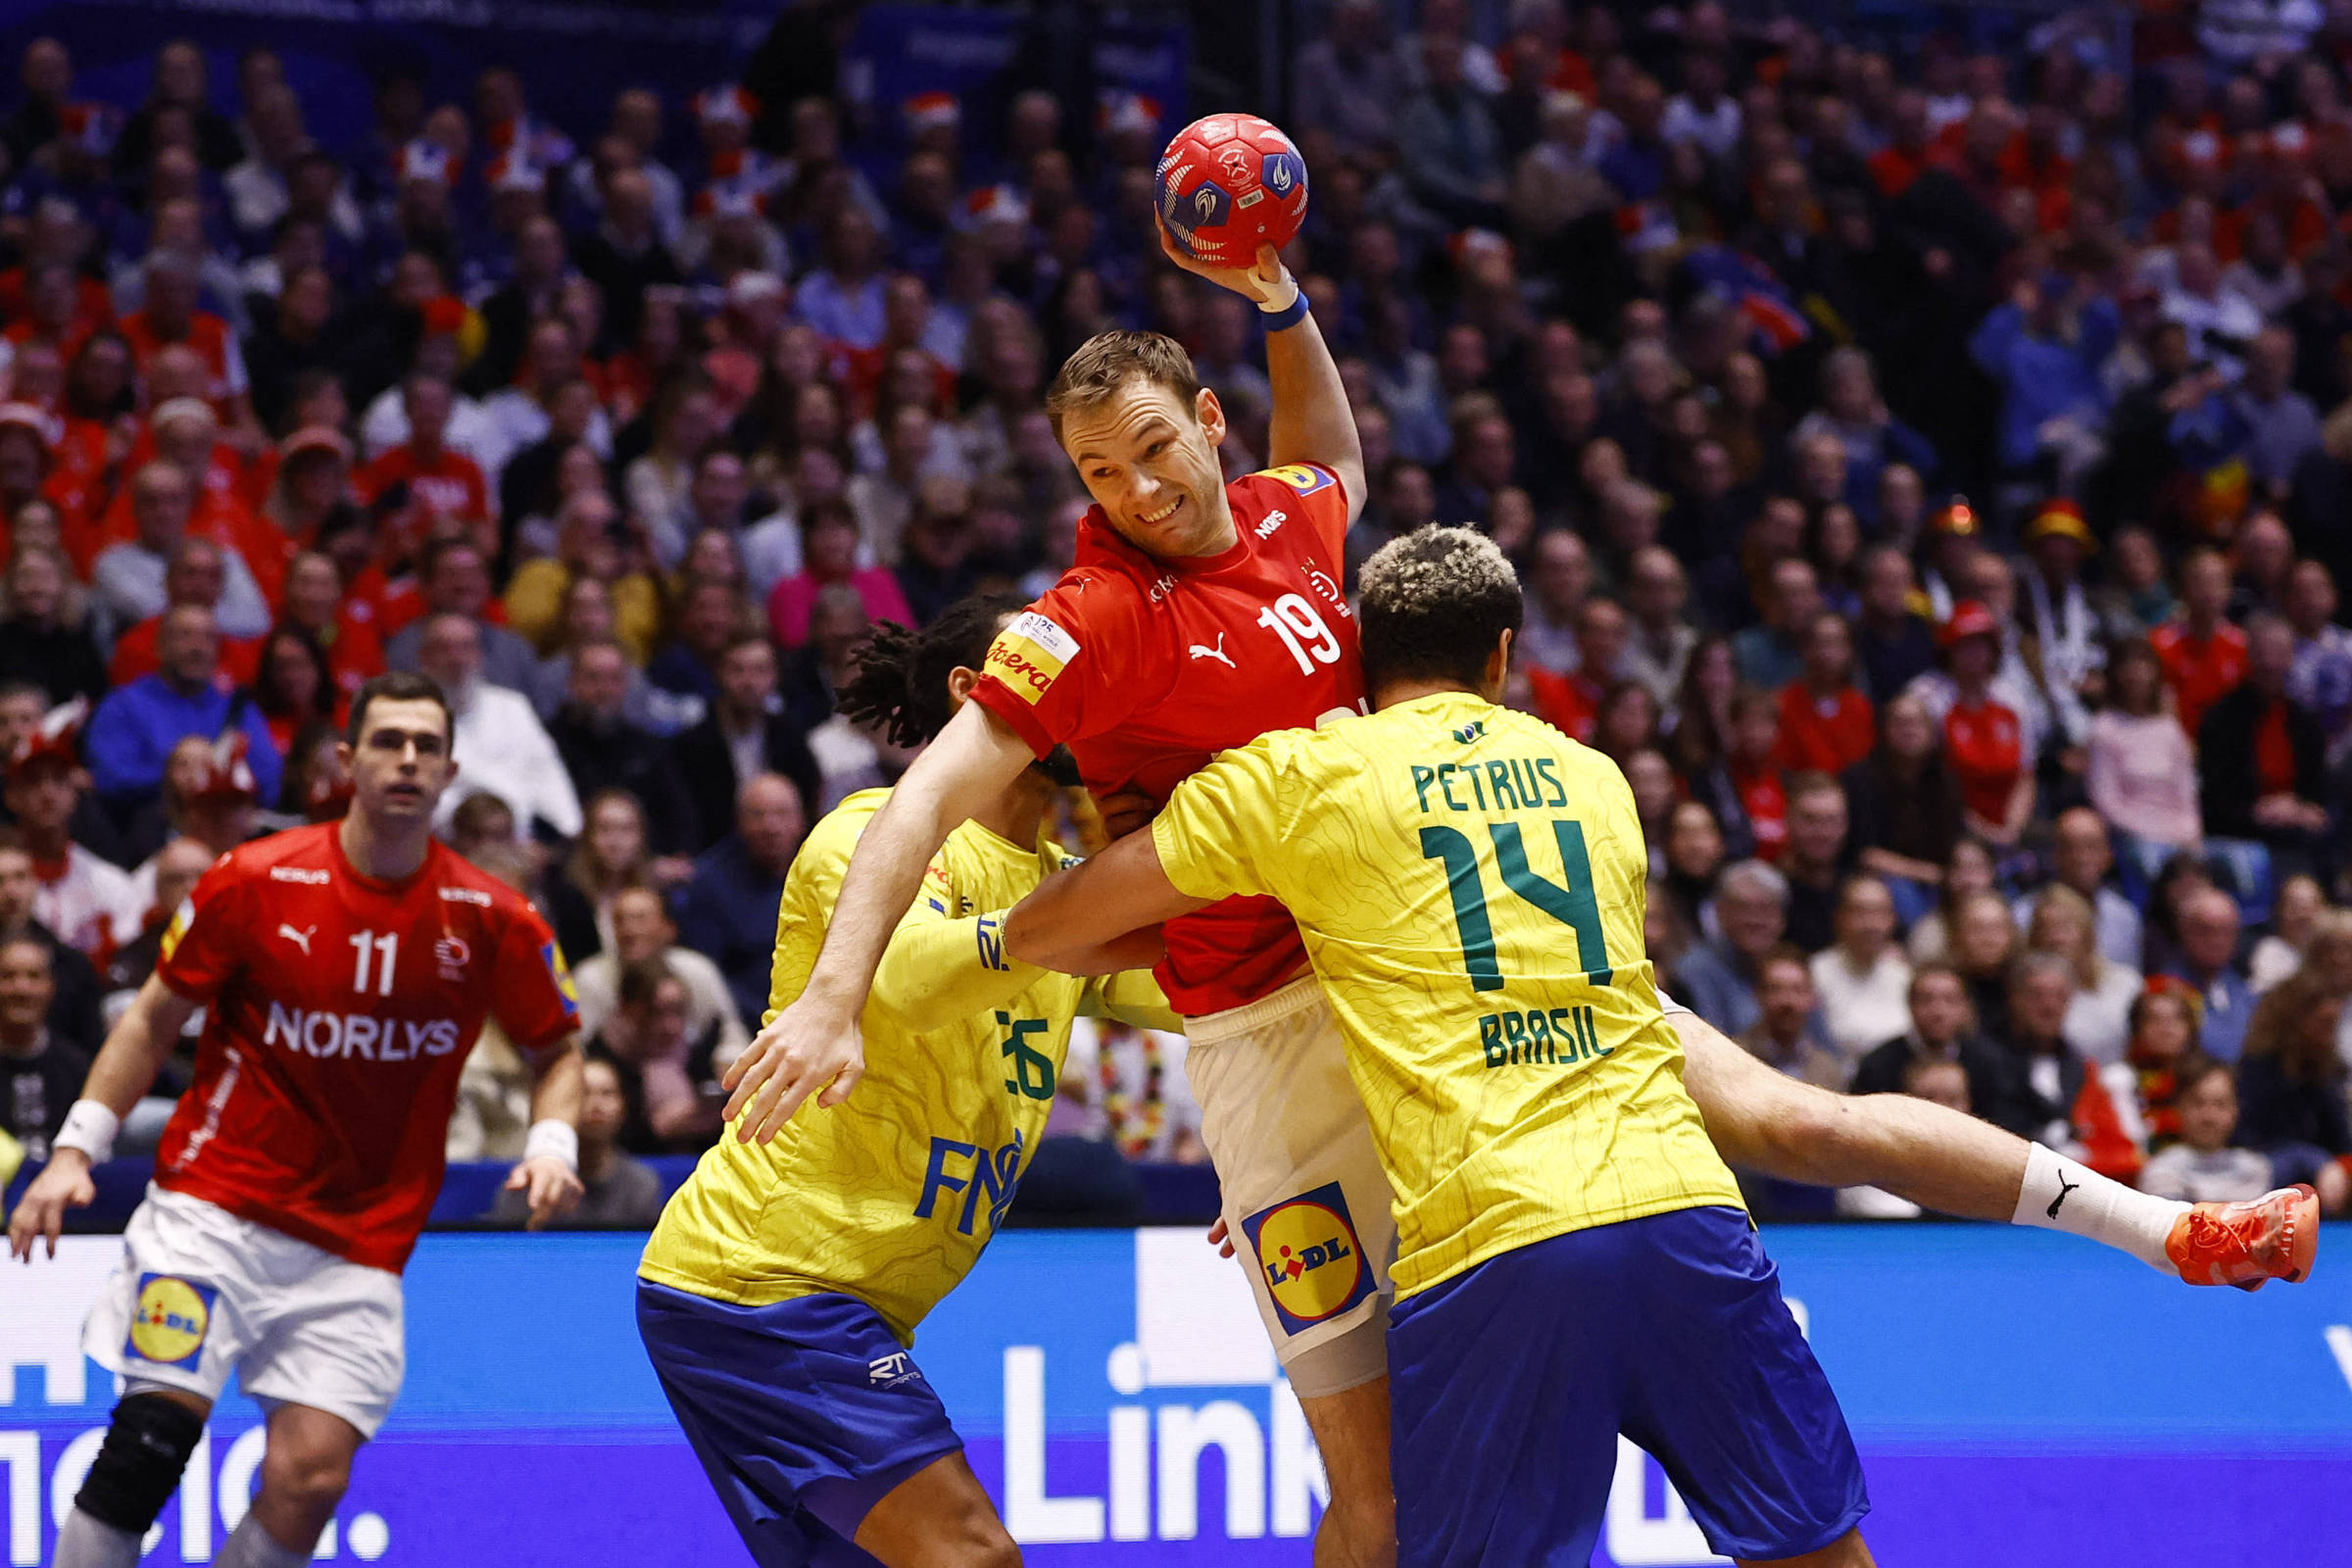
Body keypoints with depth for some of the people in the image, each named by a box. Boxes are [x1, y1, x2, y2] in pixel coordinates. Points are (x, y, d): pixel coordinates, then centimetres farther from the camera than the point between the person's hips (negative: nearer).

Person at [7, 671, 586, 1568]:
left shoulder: (490, 922, -1)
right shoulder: (256, 882, -5)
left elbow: (556, 1050, 13)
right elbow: (154, 1019, 6)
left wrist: (551, 1144, -6)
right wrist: (77, 1147, -3)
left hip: (360, 1249, 2)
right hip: (214, 1208, -2)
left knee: (309, 1480, -11)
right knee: (152, 1435, -17)